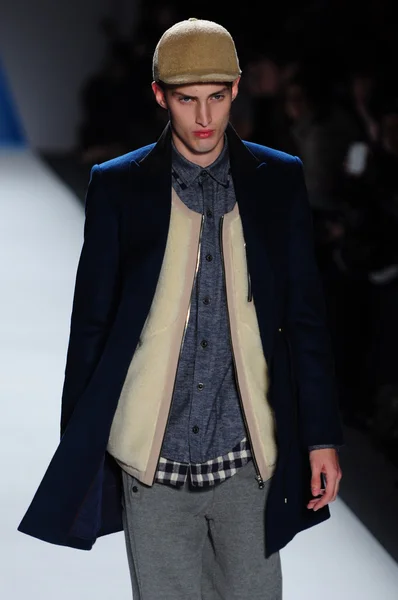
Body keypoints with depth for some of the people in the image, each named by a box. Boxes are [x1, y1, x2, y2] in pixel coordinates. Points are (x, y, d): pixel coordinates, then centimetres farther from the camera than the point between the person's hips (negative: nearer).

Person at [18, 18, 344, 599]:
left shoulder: (279, 180, 4)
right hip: (153, 460, -1)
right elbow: (90, 322, 5)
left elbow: (305, 317, 7)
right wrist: (78, 448, 4)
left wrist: (322, 437, 4)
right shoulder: (118, 186, 1)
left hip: (248, 458, 1)